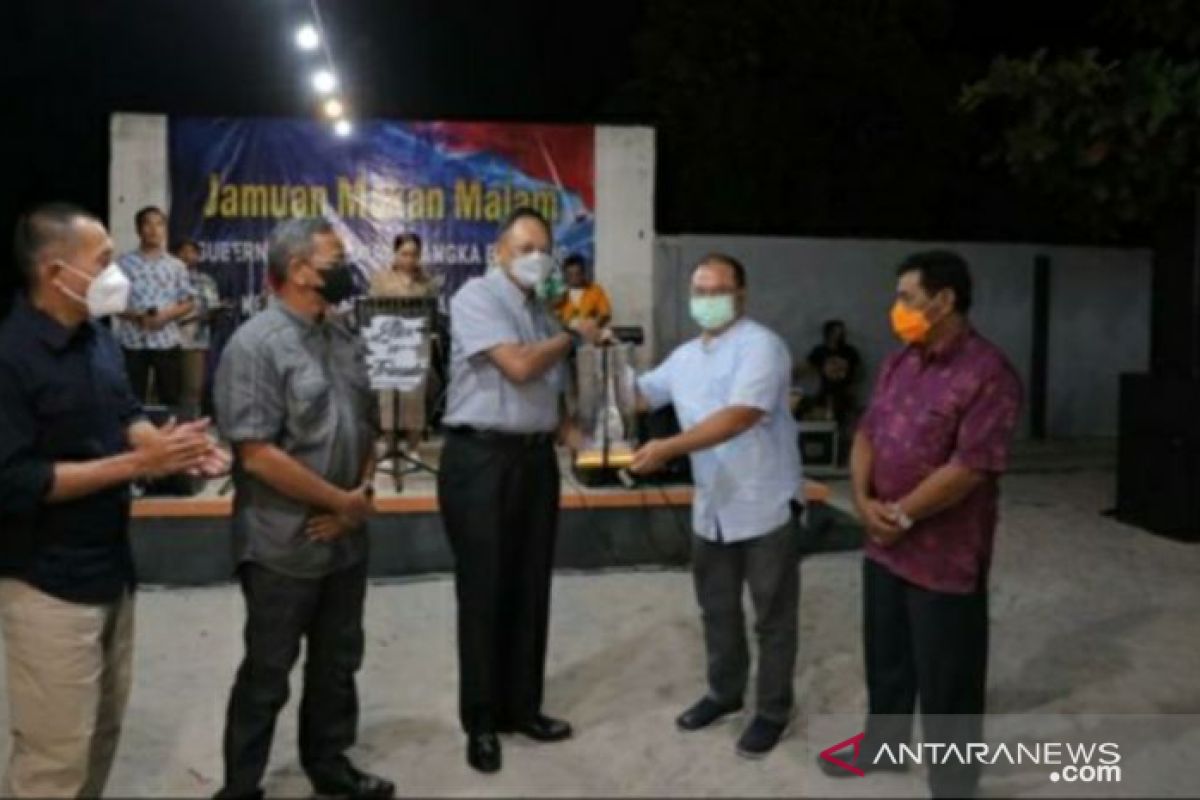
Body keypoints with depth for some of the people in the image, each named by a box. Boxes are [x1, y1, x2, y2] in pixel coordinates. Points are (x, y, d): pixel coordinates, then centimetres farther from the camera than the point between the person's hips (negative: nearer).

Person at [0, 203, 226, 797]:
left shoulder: (97, 337, 6)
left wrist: (172, 448, -4)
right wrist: (137, 464, -24)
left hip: (111, 568, 8)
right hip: (48, 585, -8)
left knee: (103, 733, 19)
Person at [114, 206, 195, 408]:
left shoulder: (176, 265, 7)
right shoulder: (124, 263, 2)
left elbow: (189, 303, 8)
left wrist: (167, 315, -11)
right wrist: (136, 316, -15)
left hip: (167, 342, 1)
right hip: (132, 341, -1)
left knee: (171, 399, 6)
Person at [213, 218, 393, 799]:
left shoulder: (346, 341, 7)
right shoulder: (256, 345, -15)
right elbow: (258, 454, -21)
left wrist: (360, 497, -4)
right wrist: (342, 501, -16)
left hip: (346, 540, 7)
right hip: (284, 548, -7)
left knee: (337, 663, 19)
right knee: (267, 673, 9)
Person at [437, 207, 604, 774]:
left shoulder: (541, 312, 15)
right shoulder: (476, 297, -8)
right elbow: (518, 367, -18)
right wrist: (574, 336, -4)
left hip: (535, 457, 7)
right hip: (481, 458, -7)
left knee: (530, 590, 12)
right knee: (485, 594, 2)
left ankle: (521, 708, 26)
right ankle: (481, 722, 16)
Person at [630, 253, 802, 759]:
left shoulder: (761, 346, -16)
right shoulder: (685, 356, 10)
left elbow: (740, 415, -28)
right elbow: (640, 394, 22)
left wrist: (668, 448, -35)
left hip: (765, 506, -7)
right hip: (711, 508, 7)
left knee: (772, 617, 7)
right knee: (717, 610, 19)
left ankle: (774, 710, 23)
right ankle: (725, 692, 38)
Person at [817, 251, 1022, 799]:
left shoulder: (988, 374, -18)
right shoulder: (898, 364, 7)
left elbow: (968, 467, -22)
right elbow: (867, 433, 9)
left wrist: (903, 515, -15)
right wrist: (864, 500, -7)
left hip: (945, 554, -7)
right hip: (883, 544, 7)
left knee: (946, 677, 8)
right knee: (885, 655, 23)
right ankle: (881, 742, 44)